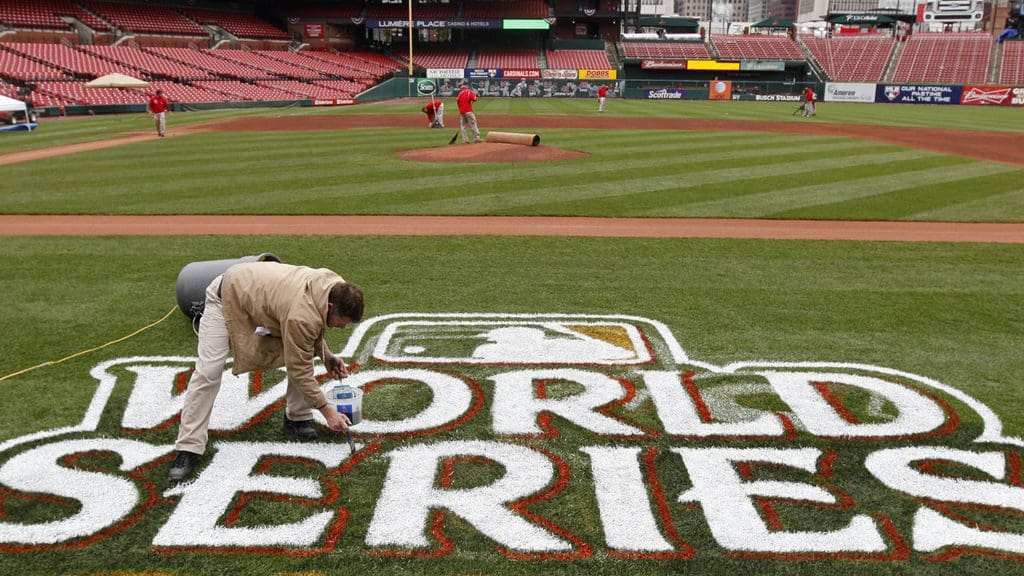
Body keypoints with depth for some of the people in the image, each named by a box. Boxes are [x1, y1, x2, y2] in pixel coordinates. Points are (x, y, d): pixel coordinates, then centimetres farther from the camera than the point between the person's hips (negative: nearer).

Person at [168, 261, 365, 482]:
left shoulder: (335, 286, -18)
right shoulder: (300, 316, -41)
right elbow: (299, 370, -30)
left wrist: (326, 355, -3)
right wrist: (327, 411, -24)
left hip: (262, 293, 8)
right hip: (228, 297, -7)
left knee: (304, 351, -6)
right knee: (208, 372, -14)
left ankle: (297, 418, 8)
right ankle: (188, 448, -6)